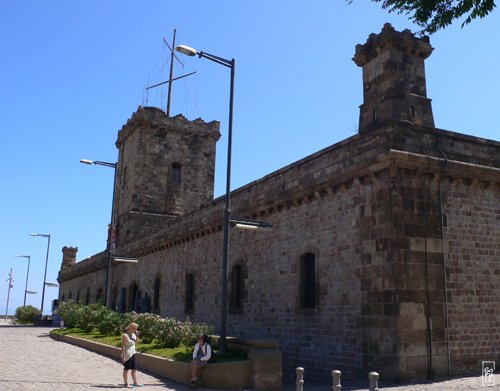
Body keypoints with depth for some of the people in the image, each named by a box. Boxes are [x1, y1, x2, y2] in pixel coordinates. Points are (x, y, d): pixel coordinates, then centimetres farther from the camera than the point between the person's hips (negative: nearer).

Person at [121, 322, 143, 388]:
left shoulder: (133, 335, 8)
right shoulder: (125, 336, -16)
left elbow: (135, 342, 20)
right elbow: (123, 346, -18)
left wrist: (137, 336, 4)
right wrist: (123, 357, -21)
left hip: (133, 354, 8)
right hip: (127, 355, -8)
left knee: (134, 369, 11)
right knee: (126, 369, 2)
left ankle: (135, 383, 18)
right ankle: (126, 384, 9)